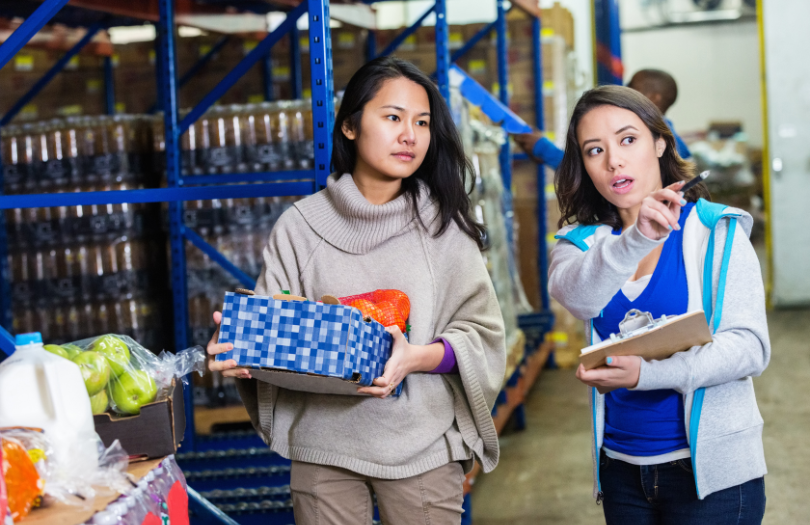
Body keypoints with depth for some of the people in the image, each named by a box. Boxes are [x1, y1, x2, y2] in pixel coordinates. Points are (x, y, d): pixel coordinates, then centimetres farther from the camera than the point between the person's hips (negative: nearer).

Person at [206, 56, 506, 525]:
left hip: (422, 446, 0)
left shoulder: (442, 225, 1)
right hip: (323, 447, 0)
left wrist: (418, 357, -19)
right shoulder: (301, 226, 1)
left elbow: (482, 332, -1)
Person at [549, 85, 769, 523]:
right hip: (621, 468, 3)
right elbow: (576, 297, -20)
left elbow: (750, 346, -12)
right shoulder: (581, 242, 3)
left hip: (712, 470, -3)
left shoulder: (717, 232, -3)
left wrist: (645, 373, -25)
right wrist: (637, 239, -38)